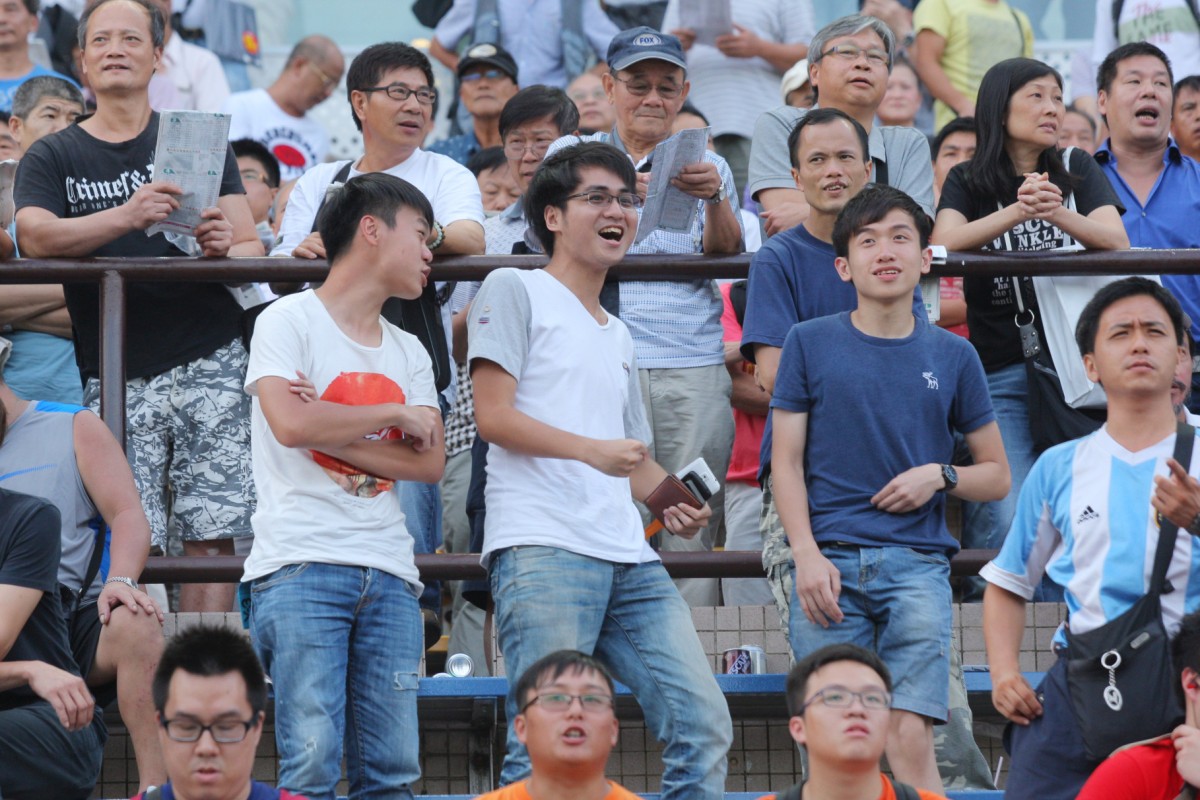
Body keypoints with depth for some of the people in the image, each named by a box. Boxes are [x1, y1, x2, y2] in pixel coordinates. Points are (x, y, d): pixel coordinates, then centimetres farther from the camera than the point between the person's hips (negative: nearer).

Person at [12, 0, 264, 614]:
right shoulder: (53, 158, 12)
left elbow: (252, 247, 9)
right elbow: (35, 236, -9)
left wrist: (226, 248, -16)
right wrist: (126, 217, -26)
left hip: (208, 361, 0)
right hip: (114, 373, 0)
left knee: (211, 536, -7)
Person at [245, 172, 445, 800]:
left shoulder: (408, 352, 20)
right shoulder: (289, 320, 2)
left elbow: (430, 463, 7)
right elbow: (291, 423, -14)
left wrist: (331, 433, -6)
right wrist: (394, 415, -1)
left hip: (389, 572, 6)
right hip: (301, 565, -6)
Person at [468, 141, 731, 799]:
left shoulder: (618, 337, 27)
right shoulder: (516, 292, 5)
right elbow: (493, 416, -5)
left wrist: (672, 504, 5)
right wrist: (592, 449, -16)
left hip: (630, 561, 8)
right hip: (542, 548, -7)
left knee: (704, 725, -2)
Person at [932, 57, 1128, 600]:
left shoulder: (1078, 173, 13)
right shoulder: (970, 183, 7)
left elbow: (1115, 241, -3)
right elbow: (944, 241, -12)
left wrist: (1058, 214, -24)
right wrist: (1016, 213, -28)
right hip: (1000, 372, -2)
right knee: (1006, 521, -15)